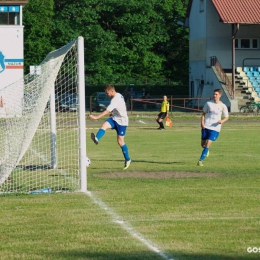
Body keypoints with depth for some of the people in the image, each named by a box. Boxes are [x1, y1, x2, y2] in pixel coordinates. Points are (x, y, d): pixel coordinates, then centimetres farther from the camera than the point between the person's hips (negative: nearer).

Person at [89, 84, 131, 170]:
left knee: (120, 141, -2)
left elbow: (108, 110, -34)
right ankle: (96, 139, -51)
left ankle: (127, 159, 17)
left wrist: (96, 117, -39)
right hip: (115, 118, 9)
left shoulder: (116, 99, -24)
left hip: (121, 121, -9)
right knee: (104, 125, -23)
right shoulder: (119, 96, 6)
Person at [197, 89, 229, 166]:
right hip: (206, 127, 2)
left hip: (215, 128, -2)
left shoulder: (223, 106, -2)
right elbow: (204, 113, 11)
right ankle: (207, 150, 45)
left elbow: (226, 117, 7)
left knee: (208, 144, -13)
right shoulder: (208, 103, 2)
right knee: (203, 144, 10)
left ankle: (200, 160, -7)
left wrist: (222, 121, -15)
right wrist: (202, 122, -4)